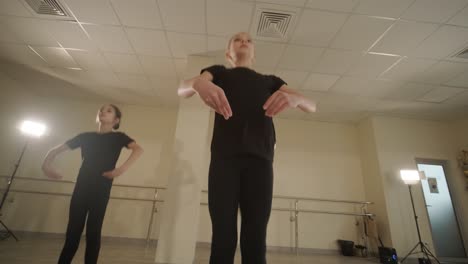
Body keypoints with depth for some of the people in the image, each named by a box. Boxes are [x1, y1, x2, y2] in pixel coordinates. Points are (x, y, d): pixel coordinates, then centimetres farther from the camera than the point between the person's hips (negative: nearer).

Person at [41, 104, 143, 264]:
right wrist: (46, 165, -1)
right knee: (73, 232, 9)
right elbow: (56, 150, 19)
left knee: (93, 233, 2)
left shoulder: (118, 137, 1)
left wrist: (122, 169, -28)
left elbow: (138, 149, -16)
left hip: (101, 190, -3)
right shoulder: (85, 136, 13)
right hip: (81, 188, 3)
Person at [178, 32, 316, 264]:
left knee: (255, 241, -3)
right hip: (224, 157, -1)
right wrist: (198, 83, -24)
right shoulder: (219, 72, 22)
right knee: (223, 238, -5)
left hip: (260, 159, 1)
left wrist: (294, 98, -13)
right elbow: (182, 89, 2)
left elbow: (311, 106, 13)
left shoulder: (270, 81, 26)